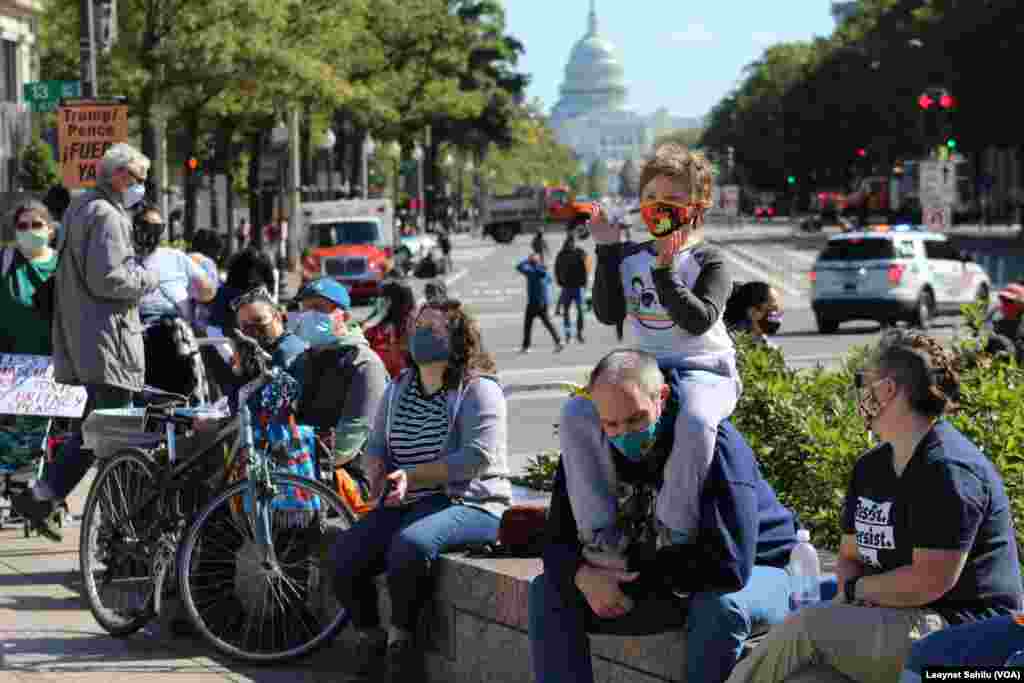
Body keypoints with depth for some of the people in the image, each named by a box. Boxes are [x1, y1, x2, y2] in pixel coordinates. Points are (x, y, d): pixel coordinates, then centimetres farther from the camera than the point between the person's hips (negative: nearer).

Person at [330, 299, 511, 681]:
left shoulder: (479, 391, -7)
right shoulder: (397, 390, 16)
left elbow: (478, 456, -19)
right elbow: (376, 447, 19)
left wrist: (413, 476, -23)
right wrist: (378, 474, -6)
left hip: (468, 504, -7)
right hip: (404, 504, 7)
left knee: (408, 545, -36)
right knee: (344, 556, -16)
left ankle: (401, 639, -15)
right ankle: (369, 637, 6)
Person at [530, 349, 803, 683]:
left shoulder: (713, 442, -28)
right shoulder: (590, 442, -11)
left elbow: (728, 566, -33)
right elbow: (558, 541, -3)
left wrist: (639, 581, -24)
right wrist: (584, 576, -27)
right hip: (659, 584, 6)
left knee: (720, 606, -40)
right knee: (548, 591, -9)